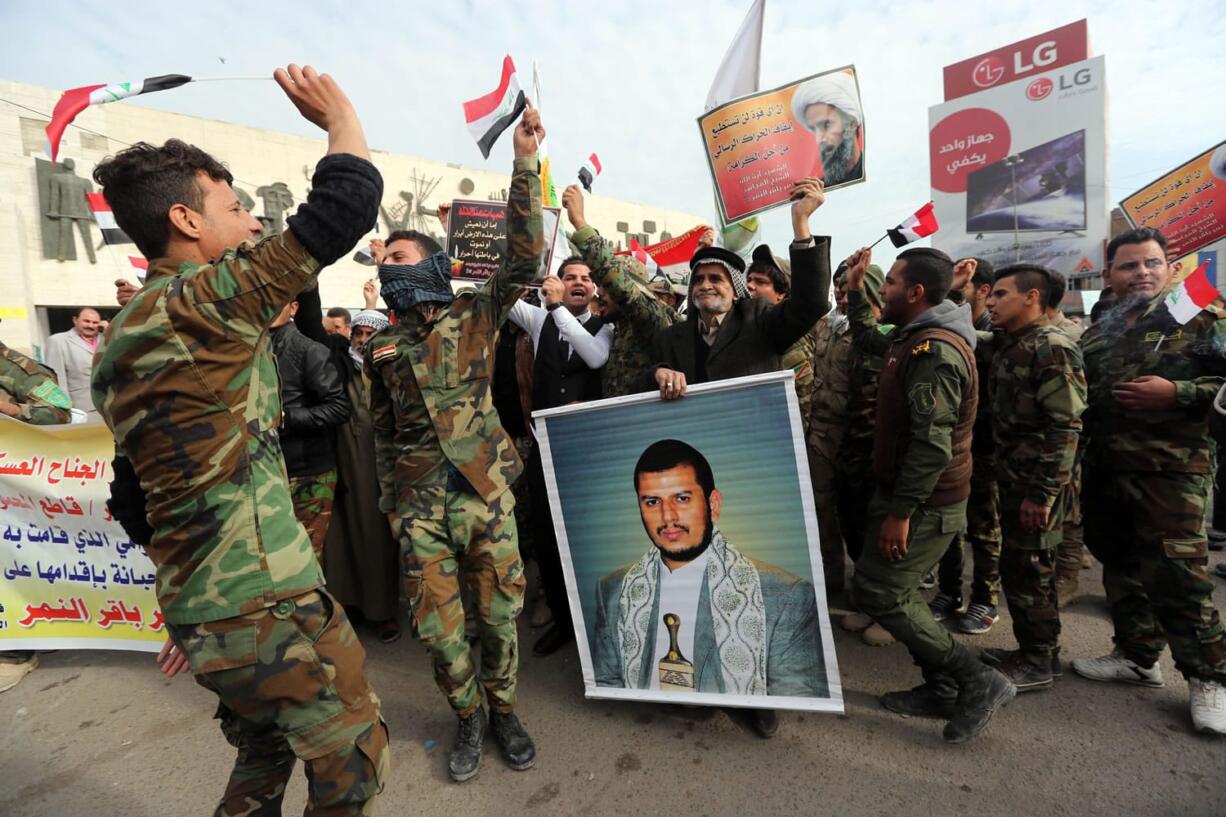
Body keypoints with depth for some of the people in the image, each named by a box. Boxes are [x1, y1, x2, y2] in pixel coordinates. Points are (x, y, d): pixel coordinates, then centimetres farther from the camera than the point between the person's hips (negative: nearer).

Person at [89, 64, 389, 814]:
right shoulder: (202, 302, -15)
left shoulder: (124, 336, 13)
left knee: (264, 753, 27)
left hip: (203, 606, 9)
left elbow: (142, 493, 17)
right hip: (265, 604, -9)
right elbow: (348, 202, -17)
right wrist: (338, 112, 3)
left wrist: (190, 611, 24)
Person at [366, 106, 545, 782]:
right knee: (437, 622, 6)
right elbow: (382, 430, 16)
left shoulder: (474, 314, 3)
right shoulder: (381, 345, 11)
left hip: (482, 490, -2)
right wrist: (388, 501, 15)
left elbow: (523, 256, -11)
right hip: (417, 502, 3)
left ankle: (502, 709, 30)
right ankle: (468, 718, 30)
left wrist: (525, 164, -17)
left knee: (498, 609, 6)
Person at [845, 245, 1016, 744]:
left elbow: (932, 442, -26)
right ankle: (941, 689, 30)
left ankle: (977, 682, 8)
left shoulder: (935, 350, -20)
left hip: (925, 502, -10)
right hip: (909, 495, 10)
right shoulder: (915, 338, 12)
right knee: (895, 590, 16)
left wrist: (900, 512, -24)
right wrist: (855, 290, 24)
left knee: (876, 591, -6)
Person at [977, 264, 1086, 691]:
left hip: (1038, 485, -8)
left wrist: (1042, 493, -21)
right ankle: (1030, 650, 31)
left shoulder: (1053, 348, -15)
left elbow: (1065, 428, -20)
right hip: (1013, 480, 8)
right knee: (1017, 569, 16)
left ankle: (1040, 663, 18)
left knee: (1028, 571, 2)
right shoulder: (1006, 344, 11)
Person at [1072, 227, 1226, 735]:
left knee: (1177, 577, -5)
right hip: (1103, 470, 6)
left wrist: (1178, 393, -19)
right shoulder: (1097, 333, 13)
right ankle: (1137, 656, 29)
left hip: (1171, 470, -5)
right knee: (1122, 569, 14)